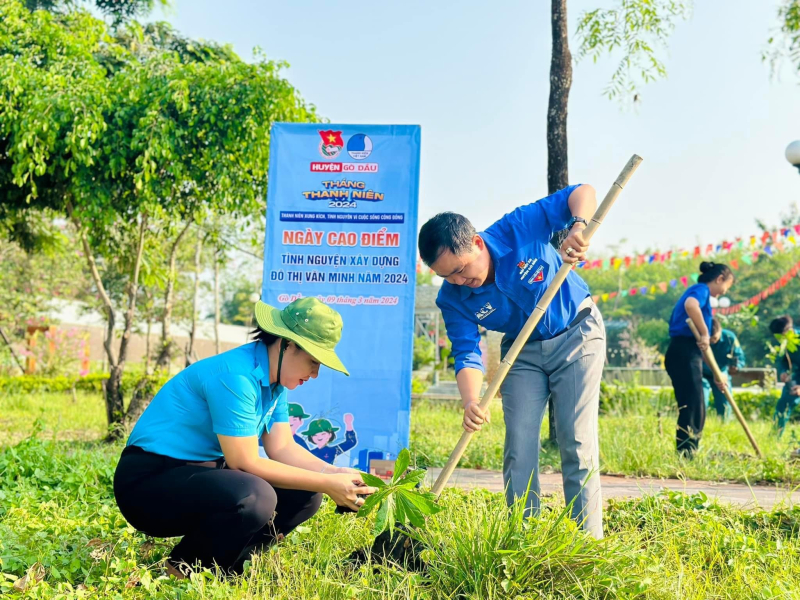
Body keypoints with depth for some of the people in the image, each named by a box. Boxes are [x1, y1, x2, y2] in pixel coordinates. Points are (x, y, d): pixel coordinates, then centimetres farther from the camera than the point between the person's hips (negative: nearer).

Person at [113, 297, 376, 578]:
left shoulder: (274, 381, 4)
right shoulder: (235, 375, -24)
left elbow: (283, 448, 3)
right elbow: (244, 463, -25)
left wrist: (337, 474, -12)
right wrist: (326, 483, -23)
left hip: (204, 472, 9)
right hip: (149, 482, -9)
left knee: (304, 495, 1)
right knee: (254, 497, -34)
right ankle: (183, 569, -8)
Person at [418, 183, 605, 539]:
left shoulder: (520, 228, -23)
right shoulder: (453, 300, -16)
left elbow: (580, 193, -18)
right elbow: (467, 355, -22)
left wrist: (579, 225, -40)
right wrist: (471, 401, -42)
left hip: (577, 334, -3)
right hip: (523, 352, 3)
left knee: (578, 443, -7)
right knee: (518, 446, -5)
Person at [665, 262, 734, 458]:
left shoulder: (699, 292, 27)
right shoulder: (701, 289, -1)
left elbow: (702, 346, 29)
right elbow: (690, 305, -31)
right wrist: (704, 334, -21)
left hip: (683, 355, 10)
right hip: (685, 355, -10)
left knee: (696, 411, 13)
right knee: (692, 410, -9)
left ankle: (688, 455, 17)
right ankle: (685, 455, -8)